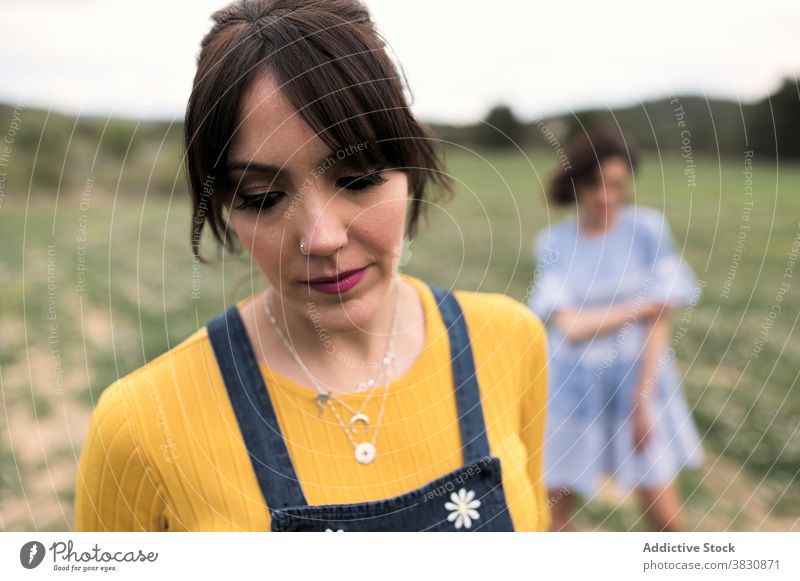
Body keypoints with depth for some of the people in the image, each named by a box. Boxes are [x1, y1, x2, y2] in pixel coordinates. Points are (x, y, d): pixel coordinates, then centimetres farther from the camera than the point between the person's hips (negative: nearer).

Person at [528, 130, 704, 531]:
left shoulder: (648, 228, -9)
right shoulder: (553, 243, -6)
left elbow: (659, 323, -10)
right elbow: (571, 325, -16)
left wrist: (643, 403, -12)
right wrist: (639, 307, -15)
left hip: (639, 381, -1)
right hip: (573, 386, 1)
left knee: (665, 515, 3)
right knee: (555, 507, 10)